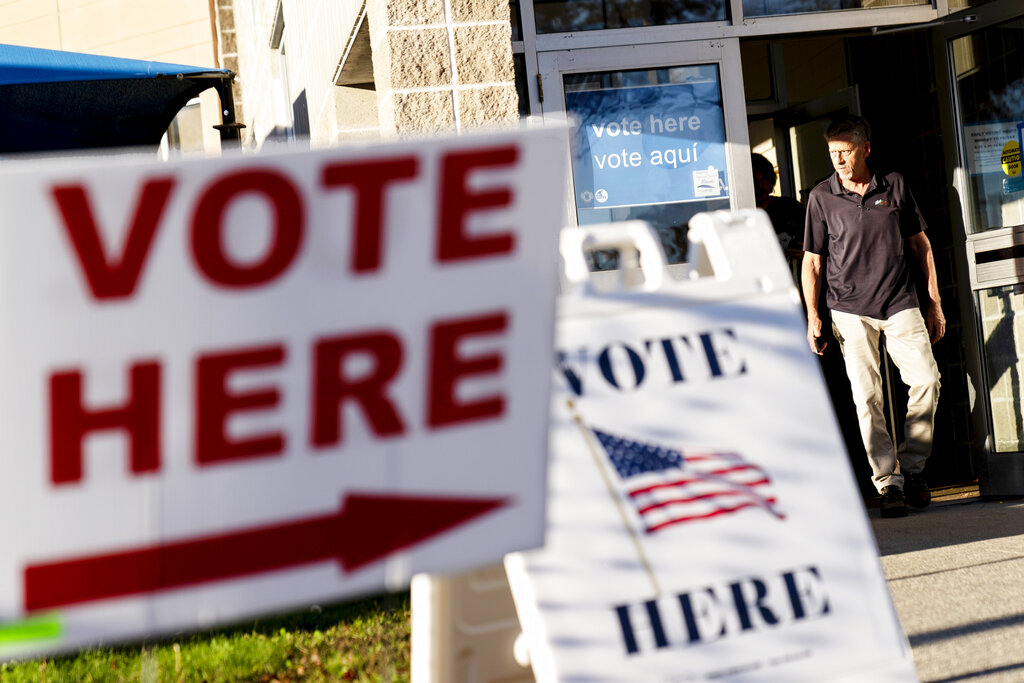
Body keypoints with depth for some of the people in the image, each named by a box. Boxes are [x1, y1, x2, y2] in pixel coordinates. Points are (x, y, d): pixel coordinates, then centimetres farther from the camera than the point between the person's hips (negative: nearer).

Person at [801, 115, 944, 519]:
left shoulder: (894, 187, 6)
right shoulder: (822, 197, 3)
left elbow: (920, 245, 13)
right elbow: (812, 261, 7)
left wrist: (934, 303, 11)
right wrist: (812, 316, 0)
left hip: (900, 303, 1)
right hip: (850, 310, -1)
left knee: (927, 379, -10)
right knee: (866, 396, -6)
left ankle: (912, 467, 7)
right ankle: (887, 482, 1)